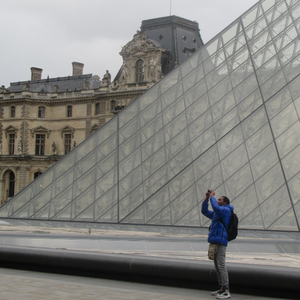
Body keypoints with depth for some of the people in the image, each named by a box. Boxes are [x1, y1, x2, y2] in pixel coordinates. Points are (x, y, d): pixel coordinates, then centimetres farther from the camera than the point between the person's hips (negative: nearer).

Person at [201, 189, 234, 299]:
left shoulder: (226, 210, -5)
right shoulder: (216, 213, 22)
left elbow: (216, 207, -24)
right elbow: (205, 211, 28)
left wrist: (212, 197, -9)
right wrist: (206, 199, 15)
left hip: (220, 242, -10)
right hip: (214, 241, 10)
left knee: (221, 265, -12)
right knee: (217, 266, 11)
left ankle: (226, 291, -12)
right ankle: (221, 289, 16)